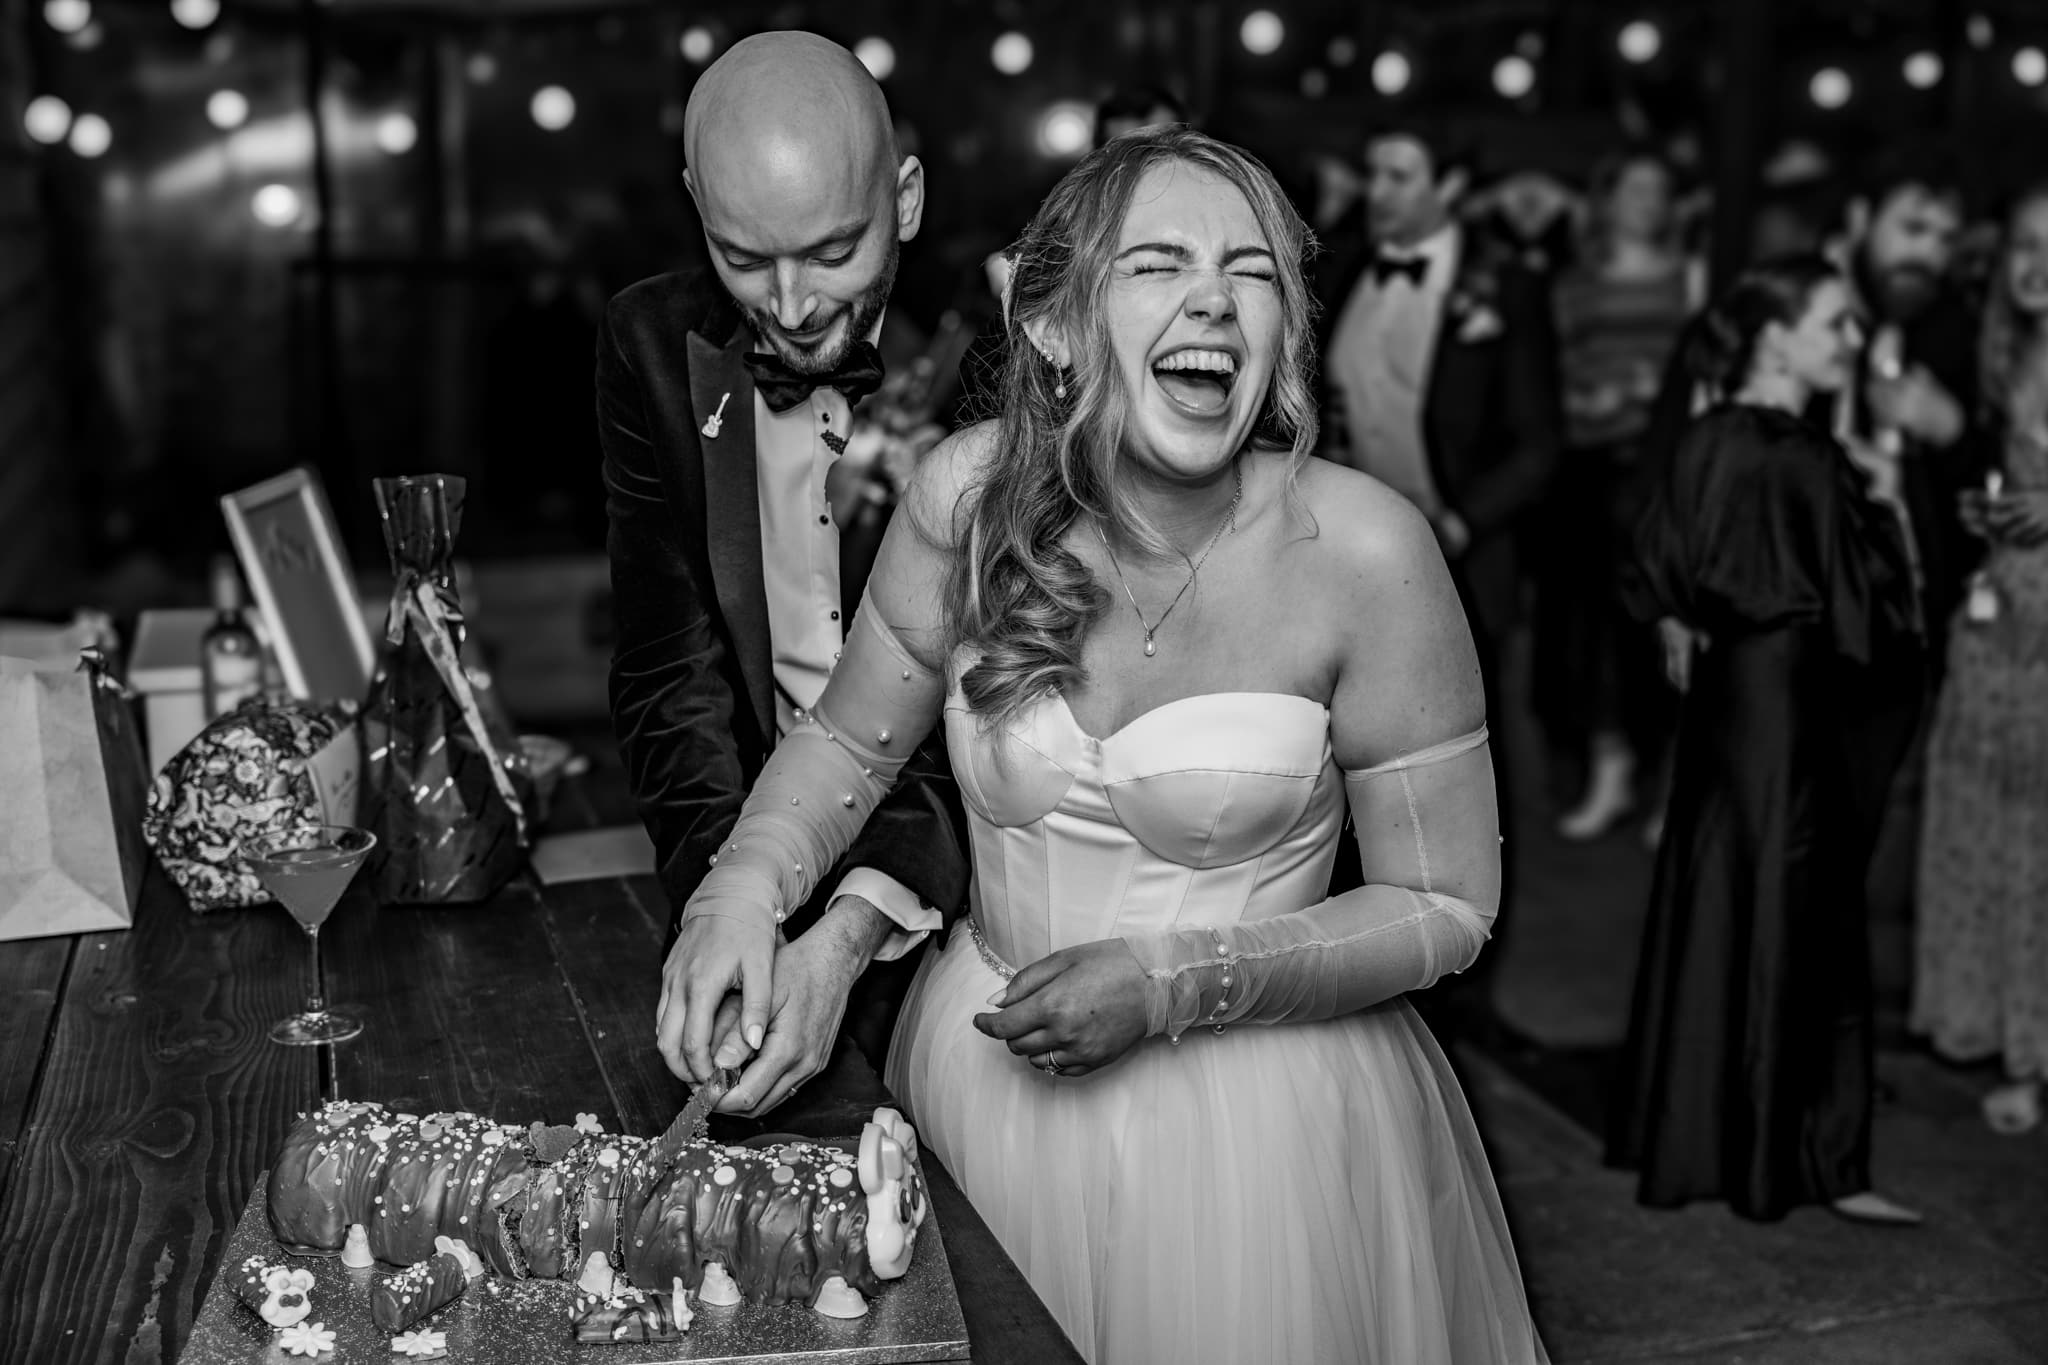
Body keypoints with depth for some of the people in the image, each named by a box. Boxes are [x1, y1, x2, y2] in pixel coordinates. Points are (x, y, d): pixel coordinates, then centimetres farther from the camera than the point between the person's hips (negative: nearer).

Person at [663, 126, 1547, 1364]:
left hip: (1257, 1121, -2)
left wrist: (1173, 982, -19)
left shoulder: (1362, 552, -19)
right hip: (986, 1078, 3)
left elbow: (1448, 907, -11)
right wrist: (745, 888, -14)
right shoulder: (970, 496, -12)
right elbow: (850, 741, 4)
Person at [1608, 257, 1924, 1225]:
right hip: (1791, 709, -8)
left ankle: (1685, 1130, 27)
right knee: (1794, 924, 2)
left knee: (1707, 910, 15)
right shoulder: (1809, 464, -19)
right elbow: (1866, 613, -14)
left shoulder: (1702, 445, 3)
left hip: (1717, 700, 8)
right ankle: (1811, 1159, 13)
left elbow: (1657, 582, 7)